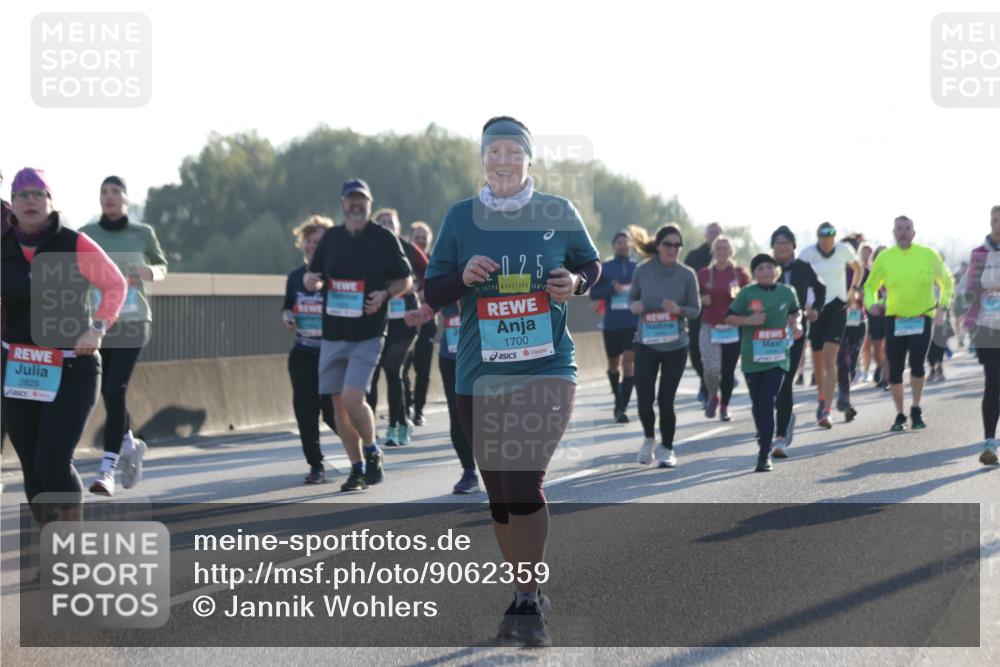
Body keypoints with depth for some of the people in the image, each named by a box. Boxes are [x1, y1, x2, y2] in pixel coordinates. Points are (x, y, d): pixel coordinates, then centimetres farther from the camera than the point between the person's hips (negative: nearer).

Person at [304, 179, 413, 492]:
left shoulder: (384, 238, -1)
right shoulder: (331, 237, 10)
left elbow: (406, 280, 5)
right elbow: (313, 276, 17)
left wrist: (385, 294, -14)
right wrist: (310, 280, -6)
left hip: (368, 334, -5)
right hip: (333, 334, 5)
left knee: (352, 399, -17)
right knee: (339, 404, 5)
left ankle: (372, 451, 7)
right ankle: (357, 467, 17)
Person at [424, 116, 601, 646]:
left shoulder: (558, 213, 0)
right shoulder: (460, 217, 2)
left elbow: (591, 266, 14)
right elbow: (433, 293, 5)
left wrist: (574, 283, -8)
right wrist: (464, 278, -16)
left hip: (546, 368, -3)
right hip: (479, 375, 3)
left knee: (523, 483, -17)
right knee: (499, 494, 11)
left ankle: (529, 603, -6)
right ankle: (524, 596, 27)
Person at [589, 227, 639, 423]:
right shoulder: (604, 267, 3)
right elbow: (594, 293, -1)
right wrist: (612, 289, -15)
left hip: (633, 323, -1)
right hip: (611, 324, 1)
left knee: (628, 362, -13)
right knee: (613, 363, 14)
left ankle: (622, 407, -13)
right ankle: (618, 399, 36)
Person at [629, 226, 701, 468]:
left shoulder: (687, 275, -6)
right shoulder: (642, 271, -5)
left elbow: (696, 310, 1)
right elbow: (632, 296, 10)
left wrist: (679, 310, -20)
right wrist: (634, 305, -13)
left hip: (676, 345, 0)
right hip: (646, 343, 0)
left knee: (666, 400, -1)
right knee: (644, 399, -5)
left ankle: (666, 448, 20)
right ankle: (649, 438, 26)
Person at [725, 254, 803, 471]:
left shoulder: (786, 292, 4)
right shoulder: (747, 293, -2)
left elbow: (793, 313, 23)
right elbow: (730, 318, 1)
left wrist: (795, 325, 3)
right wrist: (748, 320, -15)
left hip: (777, 357, -1)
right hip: (752, 358, 1)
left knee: (767, 402, -11)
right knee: (758, 404, 12)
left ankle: (765, 453, -10)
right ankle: (764, 441, 34)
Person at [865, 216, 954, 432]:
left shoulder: (928, 255, -2)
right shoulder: (884, 257, -1)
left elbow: (946, 281, 11)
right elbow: (870, 286, 10)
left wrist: (942, 307, -2)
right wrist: (872, 303, -10)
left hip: (922, 319, -1)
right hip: (894, 319, 2)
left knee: (917, 363, -18)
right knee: (895, 370, 2)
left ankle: (916, 410, 3)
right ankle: (899, 416, 20)